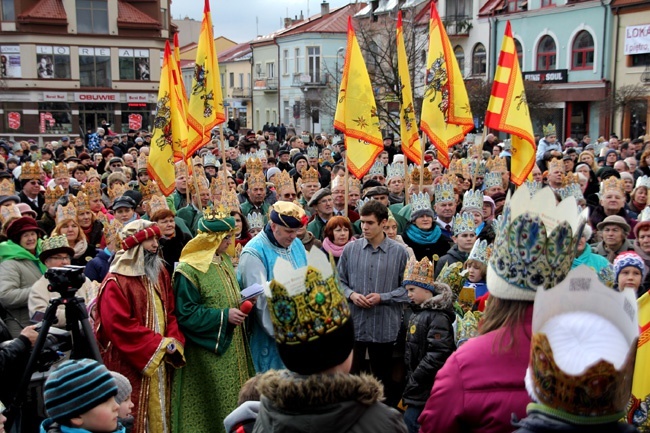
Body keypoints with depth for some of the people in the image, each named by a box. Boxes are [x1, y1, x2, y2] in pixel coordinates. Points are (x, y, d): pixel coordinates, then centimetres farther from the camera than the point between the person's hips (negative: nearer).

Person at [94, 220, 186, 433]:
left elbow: (171, 311, 10)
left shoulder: (160, 273, 10)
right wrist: (160, 344, -16)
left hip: (160, 360, 7)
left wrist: (174, 341, -8)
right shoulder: (116, 282, -12)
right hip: (130, 364, -6)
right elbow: (120, 325, -19)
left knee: (159, 411, 12)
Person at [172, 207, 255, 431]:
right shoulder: (188, 270, -18)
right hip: (207, 352, -8)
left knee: (232, 398, 15)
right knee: (211, 404, 2)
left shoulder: (225, 260, 8)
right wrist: (224, 316, -22)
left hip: (231, 345, 8)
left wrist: (241, 306, -1)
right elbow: (185, 314, -19)